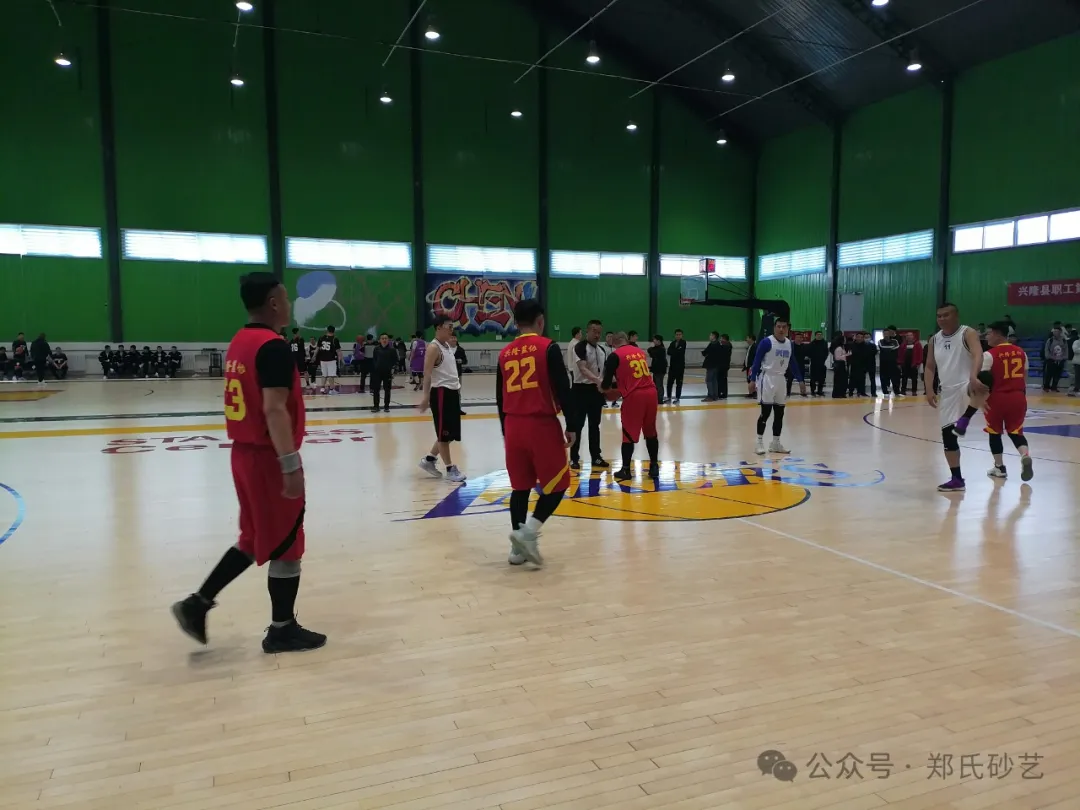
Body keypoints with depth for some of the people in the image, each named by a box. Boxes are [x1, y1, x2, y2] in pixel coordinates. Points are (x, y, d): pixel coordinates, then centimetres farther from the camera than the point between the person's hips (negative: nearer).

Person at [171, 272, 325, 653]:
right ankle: (282, 630, 17)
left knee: (254, 540, 21)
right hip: (269, 458, -9)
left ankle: (198, 603, 21)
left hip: (245, 453, 9)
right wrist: (291, 465, -24)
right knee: (286, 545, 5)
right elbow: (274, 410, -25)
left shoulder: (239, 343, 11)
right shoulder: (274, 347, -18)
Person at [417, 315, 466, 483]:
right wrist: (426, 396, -26)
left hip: (452, 392, 9)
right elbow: (427, 373, -19)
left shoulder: (447, 346, 15)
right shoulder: (433, 348, -13)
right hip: (441, 393, -9)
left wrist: (457, 387, 24)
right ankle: (450, 469, 6)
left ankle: (429, 460, 27)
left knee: (450, 433, 14)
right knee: (444, 434, -1)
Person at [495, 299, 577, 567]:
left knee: (520, 487, 13)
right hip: (542, 424, -5)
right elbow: (563, 389, -10)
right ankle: (527, 532, -8)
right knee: (557, 484, 7)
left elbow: (500, 397, 14)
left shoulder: (505, 354, 10)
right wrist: (571, 425, -3)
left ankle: (517, 548, 14)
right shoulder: (548, 347, -5)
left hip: (513, 426, 5)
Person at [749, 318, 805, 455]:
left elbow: (793, 363, 16)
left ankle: (775, 443, 17)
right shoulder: (766, 342, -11)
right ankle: (759, 443, -1)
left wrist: (800, 380, 12)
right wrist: (752, 380, -17)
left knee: (779, 413, 8)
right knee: (766, 412, -8)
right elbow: (757, 361, -11)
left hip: (781, 380, 7)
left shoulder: (790, 344, 8)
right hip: (767, 378, -7)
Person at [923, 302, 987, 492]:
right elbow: (929, 367, 13)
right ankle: (956, 479, 13)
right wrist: (929, 390, -2)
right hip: (948, 391, 6)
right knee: (947, 434, 5)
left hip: (967, 386, -6)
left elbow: (978, 355, -26)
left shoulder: (968, 333, -8)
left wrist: (973, 377, -44)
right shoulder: (934, 340, 10)